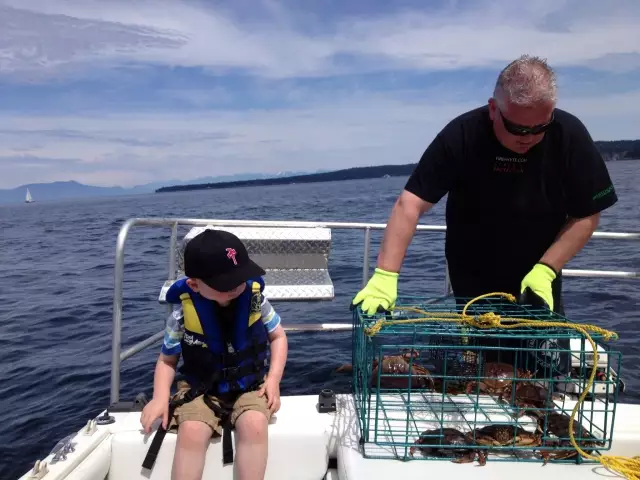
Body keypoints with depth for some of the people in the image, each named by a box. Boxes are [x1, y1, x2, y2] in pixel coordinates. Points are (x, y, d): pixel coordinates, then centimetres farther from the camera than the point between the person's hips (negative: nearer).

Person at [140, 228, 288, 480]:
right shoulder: (182, 315, -14)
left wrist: (274, 379, -9)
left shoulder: (255, 301, -12)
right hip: (201, 389, 0)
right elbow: (167, 360, 2)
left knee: (254, 425, -29)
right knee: (191, 431, -29)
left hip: (250, 385, 1)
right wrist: (160, 398, -14)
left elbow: (278, 336, 4)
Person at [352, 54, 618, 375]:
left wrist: (546, 270, -22)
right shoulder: (461, 136, -24)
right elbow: (410, 204, -29)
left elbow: (587, 216, -10)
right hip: (472, 284, -2)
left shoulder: (570, 136, -17)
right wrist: (385, 275, -39)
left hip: (539, 279, 2)